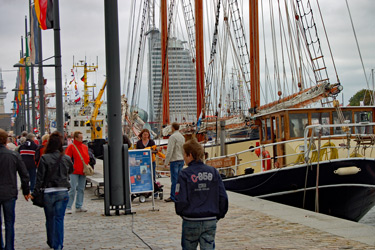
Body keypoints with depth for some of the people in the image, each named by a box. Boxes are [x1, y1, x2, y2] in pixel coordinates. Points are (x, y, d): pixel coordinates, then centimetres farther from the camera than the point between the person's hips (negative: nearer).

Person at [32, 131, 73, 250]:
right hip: (63, 192, 1)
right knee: (59, 219, 3)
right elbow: (71, 171, 17)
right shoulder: (66, 158, -1)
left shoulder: (44, 158, -9)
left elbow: (40, 177, -8)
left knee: (49, 219, 15)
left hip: (48, 192, -1)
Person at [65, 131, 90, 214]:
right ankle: (68, 207, -4)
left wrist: (87, 166, 6)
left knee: (81, 189, 9)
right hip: (74, 171, -6)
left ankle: (79, 206, 17)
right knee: (73, 189, -9)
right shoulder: (71, 147, -5)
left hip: (83, 171, 6)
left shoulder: (85, 147, 12)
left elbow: (87, 157, 19)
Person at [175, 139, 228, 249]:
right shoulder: (213, 172, 1)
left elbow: (181, 200, -13)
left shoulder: (185, 174, -10)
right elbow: (223, 197, 1)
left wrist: (180, 212, 7)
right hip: (210, 221, 3)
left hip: (191, 222, -2)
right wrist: (219, 215, 13)